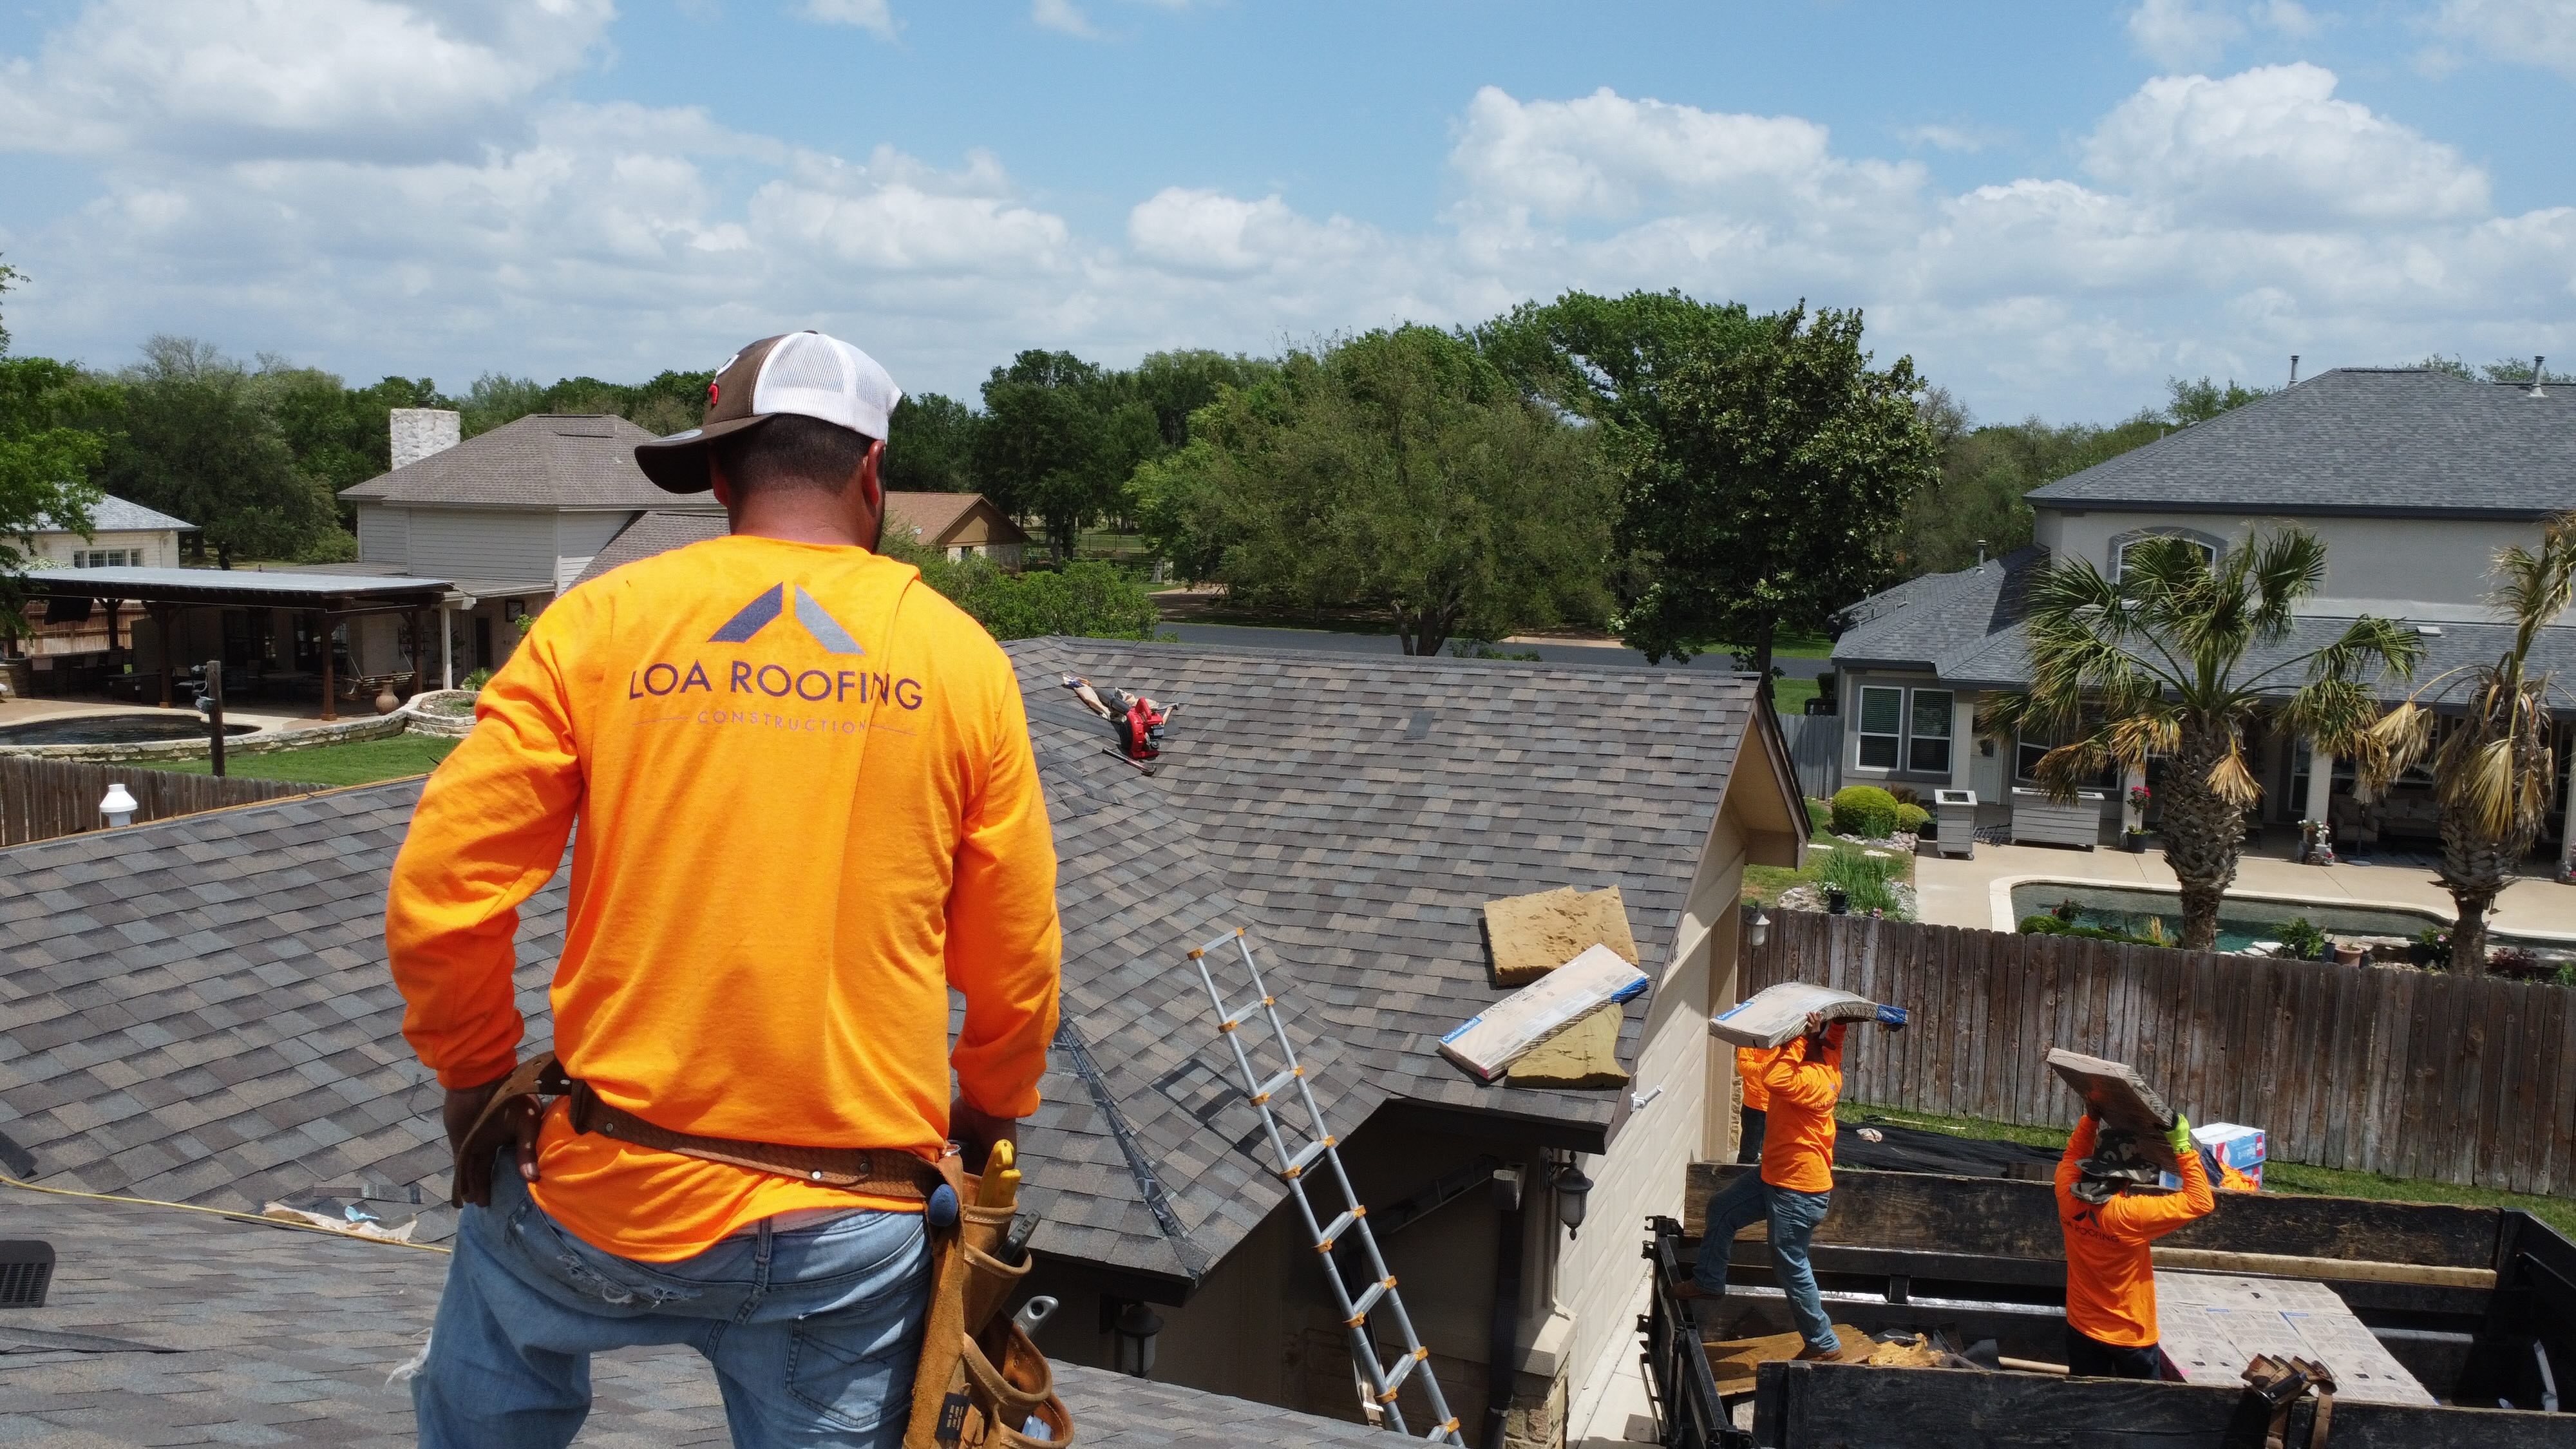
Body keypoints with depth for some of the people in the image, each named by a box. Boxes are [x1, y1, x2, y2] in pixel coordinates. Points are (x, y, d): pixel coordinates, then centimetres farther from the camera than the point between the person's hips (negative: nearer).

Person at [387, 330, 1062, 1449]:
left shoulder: (599, 622, -3)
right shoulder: (960, 656, -1)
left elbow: (436, 898, -4)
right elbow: (1015, 969, 3)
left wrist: (479, 1083, 14)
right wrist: (984, 1124, 21)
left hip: (613, 1194, 0)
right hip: (850, 1237, 0)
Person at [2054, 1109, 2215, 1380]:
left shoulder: (2068, 1197, -15)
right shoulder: (2130, 1215, -30)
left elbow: (2073, 1155, 9)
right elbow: (2201, 1202, -21)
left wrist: (2091, 1118, 4)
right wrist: (2183, 1147, -20)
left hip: (2082, 1329, 4)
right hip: (2131, 1336, -4)